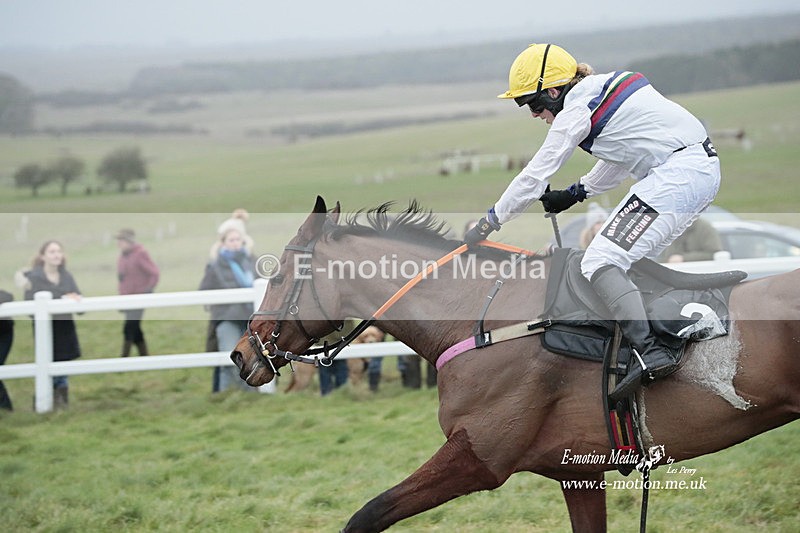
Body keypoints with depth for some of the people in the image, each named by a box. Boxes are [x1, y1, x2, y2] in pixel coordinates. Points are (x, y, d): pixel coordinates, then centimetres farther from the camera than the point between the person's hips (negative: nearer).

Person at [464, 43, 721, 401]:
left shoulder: (576, 108, -6)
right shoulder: (604, 90, 21)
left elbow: (534, 177, -2)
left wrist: (490, 221, 7)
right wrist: (575, 194, 31)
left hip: (675, 174, -10)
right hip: (705, 168, 10)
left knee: (601, 262, -15)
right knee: (636, 259, 22)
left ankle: (649, 353, -29)